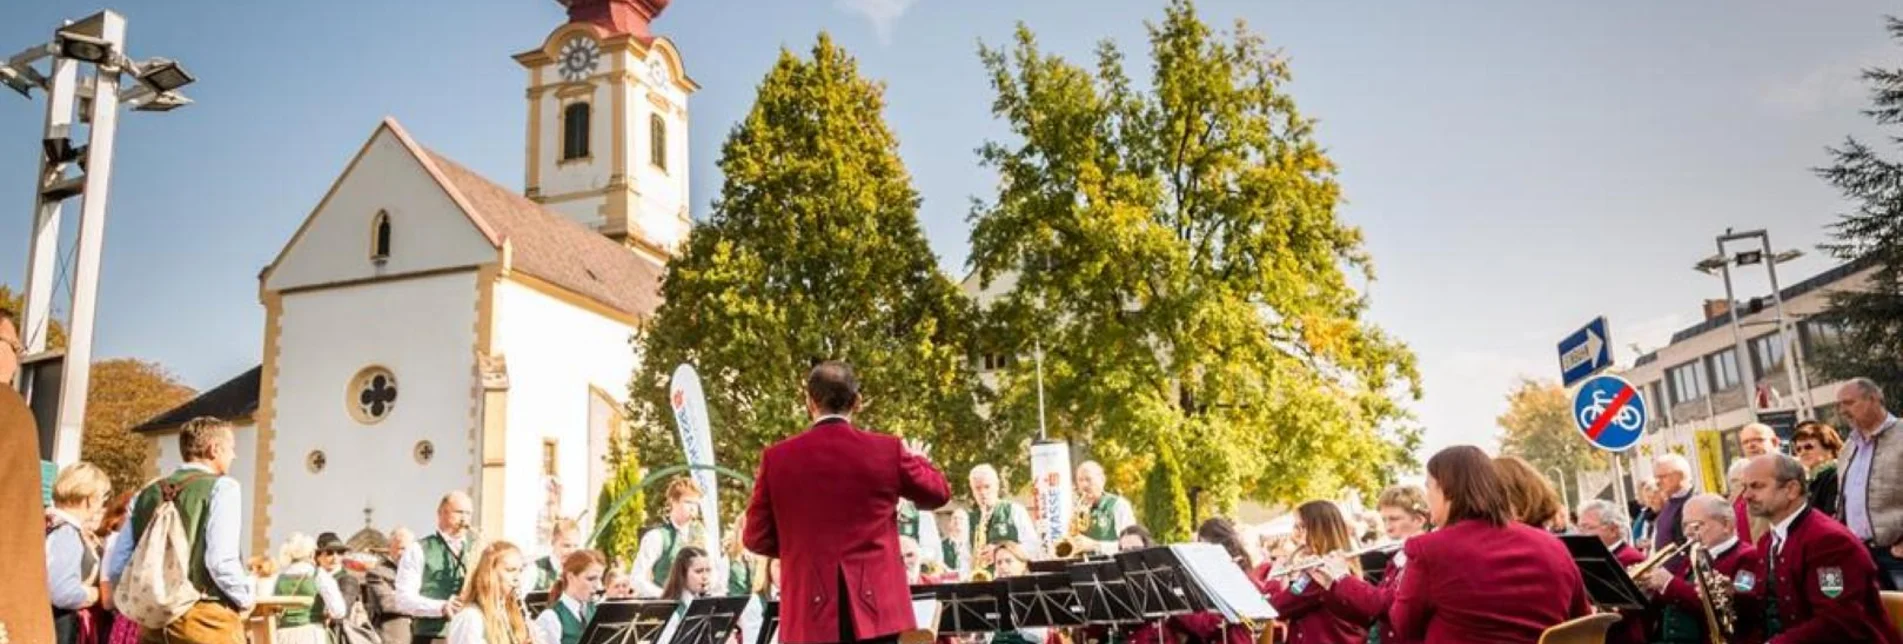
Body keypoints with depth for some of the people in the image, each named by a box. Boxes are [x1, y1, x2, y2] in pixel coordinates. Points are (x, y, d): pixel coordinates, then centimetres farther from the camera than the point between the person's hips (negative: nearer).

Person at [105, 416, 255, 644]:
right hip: (207, 621, -7)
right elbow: (221, 561, -16)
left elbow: (115, 566, 11)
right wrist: (245, 599, 0)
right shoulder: (221, 487, -6)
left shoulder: (148, 494, 14)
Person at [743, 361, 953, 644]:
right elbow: (939, 493, 15)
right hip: (879, 605, 0)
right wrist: (919, 459, 36)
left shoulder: (777, 458, -2)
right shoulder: (887, 450, -2)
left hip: (810, 612, 0)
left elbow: (757, 538, 6)